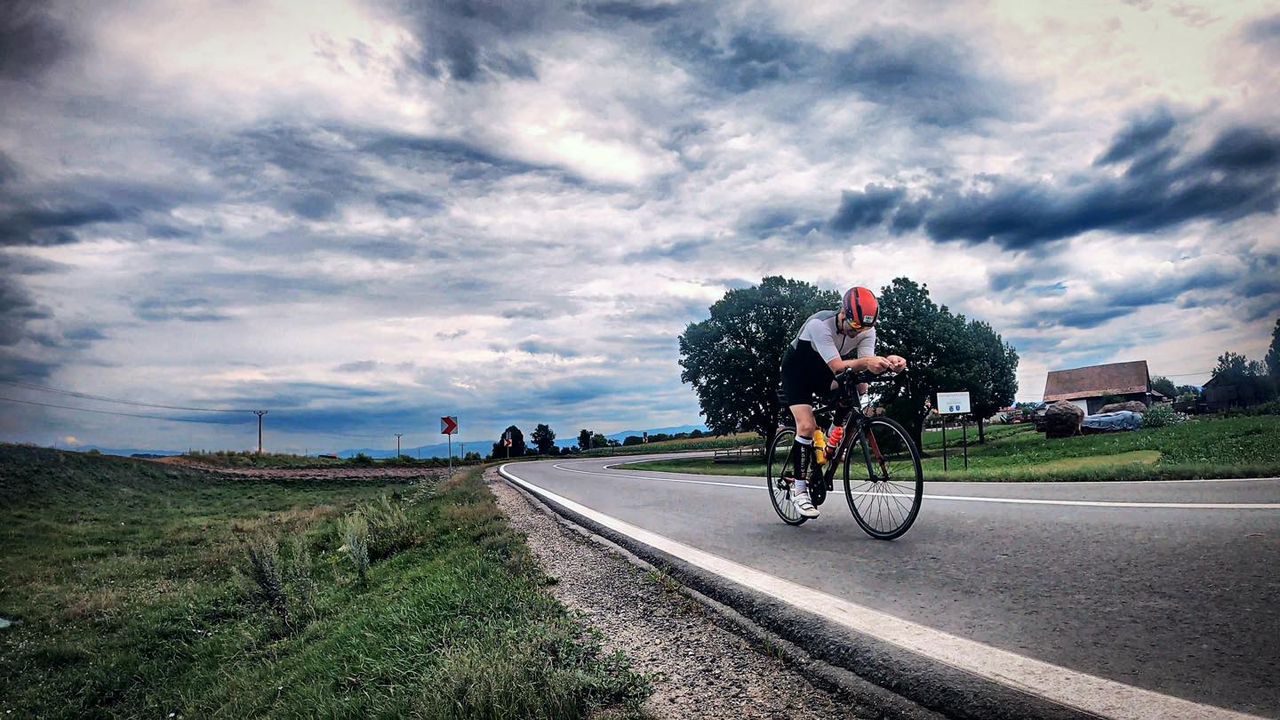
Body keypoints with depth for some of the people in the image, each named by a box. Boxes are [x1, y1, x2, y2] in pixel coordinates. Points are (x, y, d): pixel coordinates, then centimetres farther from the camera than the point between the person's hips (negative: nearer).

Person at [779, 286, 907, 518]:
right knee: (807, 426, -19)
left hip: (823, 371, 6)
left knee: (859, 387, -19)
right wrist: (865, 361, -61)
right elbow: (837, 366, -44)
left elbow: (865, 366, -30)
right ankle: (799, 489, -7)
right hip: (797, 369, -6)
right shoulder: (819, 324, -36)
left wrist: (886, 362, -50)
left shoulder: (867, 331, -19)